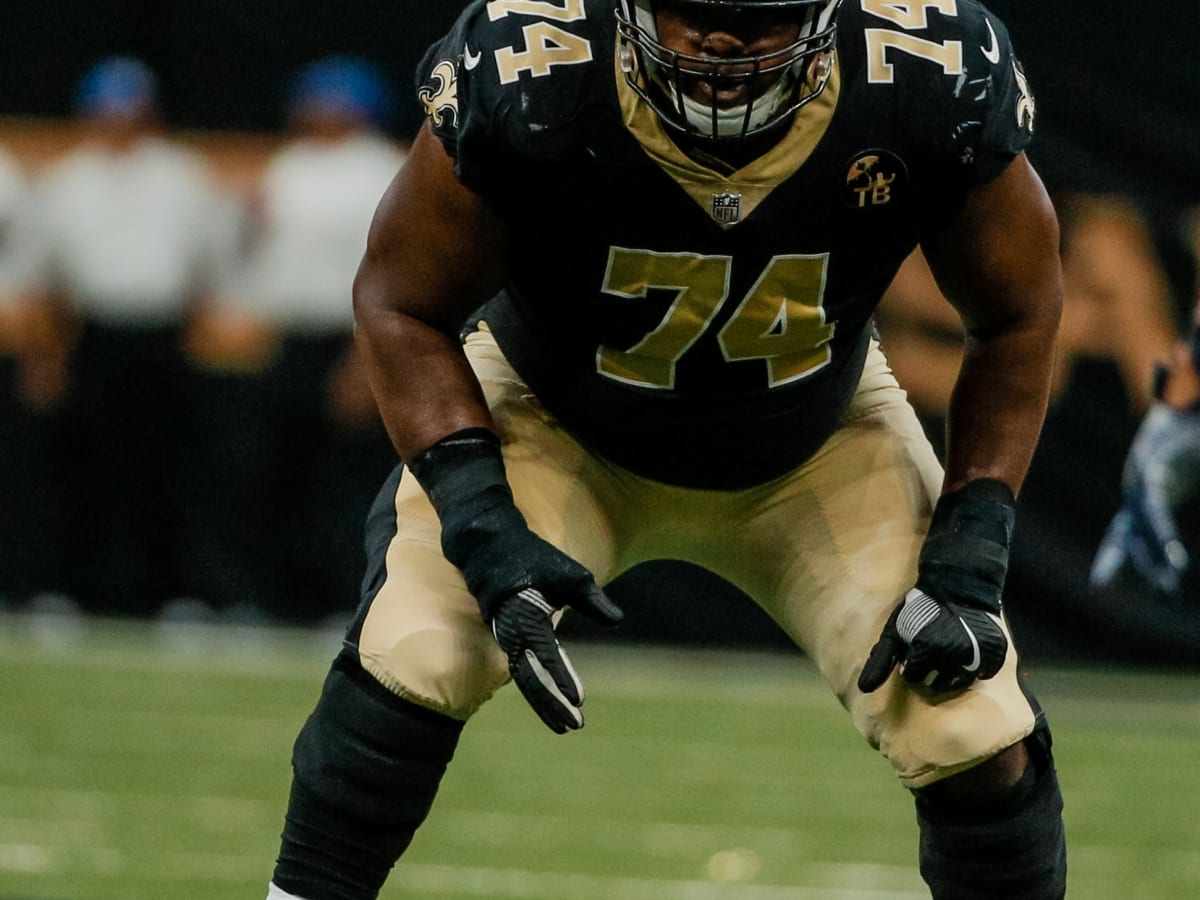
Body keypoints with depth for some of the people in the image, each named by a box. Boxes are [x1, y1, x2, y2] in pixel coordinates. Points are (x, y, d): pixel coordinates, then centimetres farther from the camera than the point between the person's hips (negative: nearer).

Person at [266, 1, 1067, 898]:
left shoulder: (937, 84, -31)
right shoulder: (521, 76, -34)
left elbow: (1017, 316, -11)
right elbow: (402, 304, -17)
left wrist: (967, 558, -18)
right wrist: (484, 529, -28)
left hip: (819, 451, 1)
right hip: (559, 431, -1)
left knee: (977, 739, -10)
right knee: (409, 663, -24)